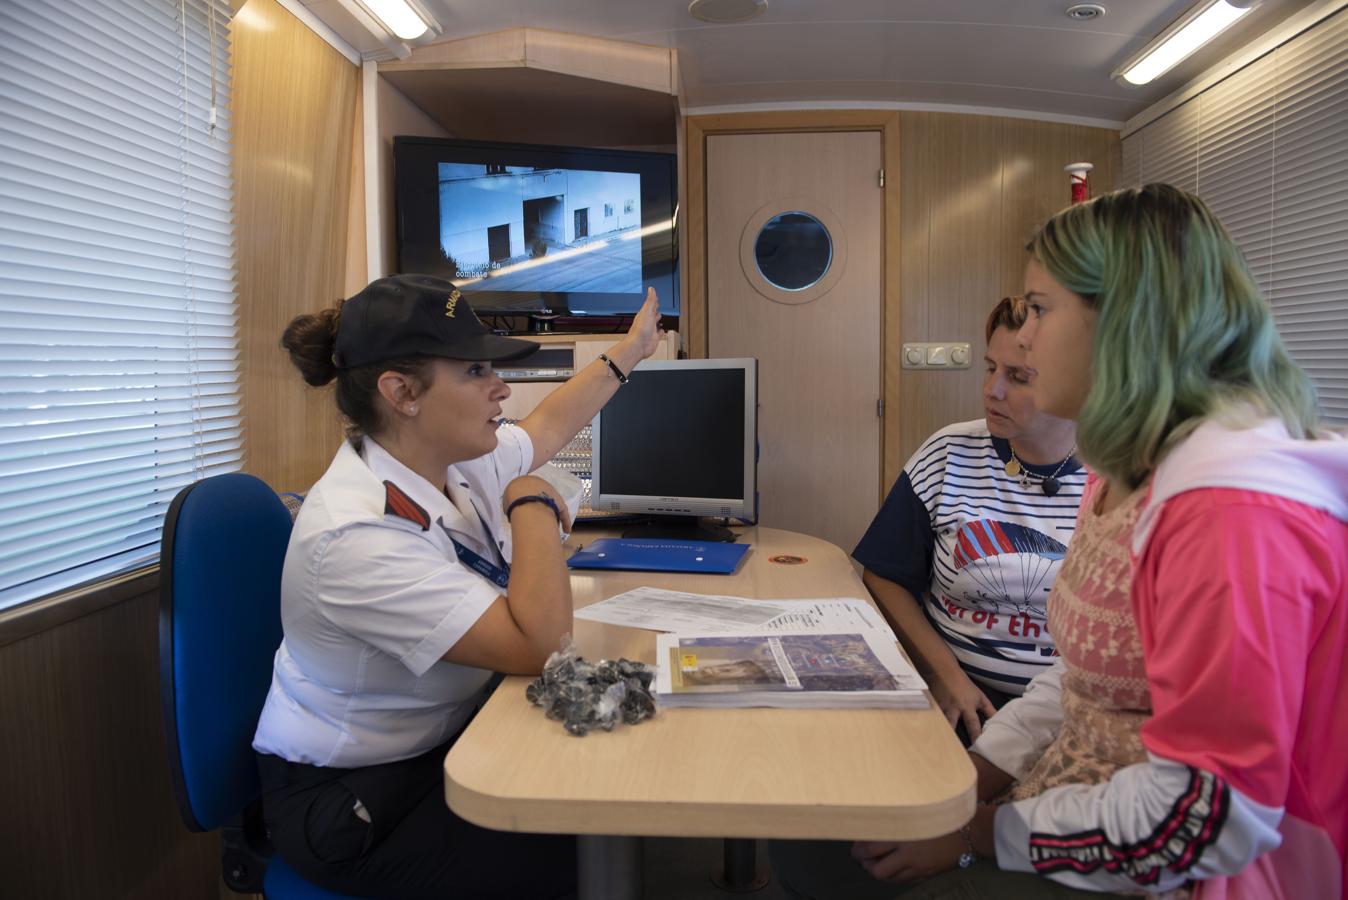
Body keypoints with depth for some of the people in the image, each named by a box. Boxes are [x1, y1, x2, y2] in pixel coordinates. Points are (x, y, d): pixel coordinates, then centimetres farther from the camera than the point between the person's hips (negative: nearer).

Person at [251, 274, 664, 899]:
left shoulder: (460, 462, -3)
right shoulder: (358, 536, -31)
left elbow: (548, 426, 18)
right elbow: (537, 647, -34)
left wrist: (630, 351, 26)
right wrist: (533, 505, -22)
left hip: (448, 738, 8)